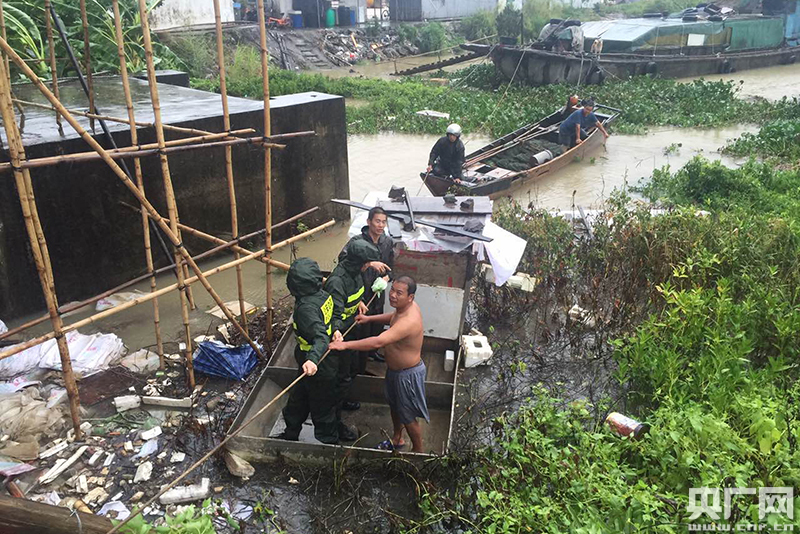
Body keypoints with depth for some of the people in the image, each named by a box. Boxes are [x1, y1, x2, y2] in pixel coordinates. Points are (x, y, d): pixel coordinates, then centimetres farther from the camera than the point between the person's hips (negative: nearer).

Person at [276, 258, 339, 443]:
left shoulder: (306, 308, -32)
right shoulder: (323, 295, -6)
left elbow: (321, 337, -43)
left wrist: (313, 359, -58)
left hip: (319, 368, -9)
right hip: (328, 361, 9)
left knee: (322, 408, 13)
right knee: (297, 399, 26)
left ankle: (328, 441, 34)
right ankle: (290, 434, 45)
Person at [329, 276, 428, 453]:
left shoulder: (409, 321, -39)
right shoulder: (404, 307, -9)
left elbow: (378, 342, -48)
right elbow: (392, 317, 16)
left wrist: (345, 345, -45)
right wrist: (369, 318, 2)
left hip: (408, 374, -9)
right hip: (395, 369, 9)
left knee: (408, 417, 13)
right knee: (394, 405, 29)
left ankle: (418, 451, 38)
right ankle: (397, 439, 55)